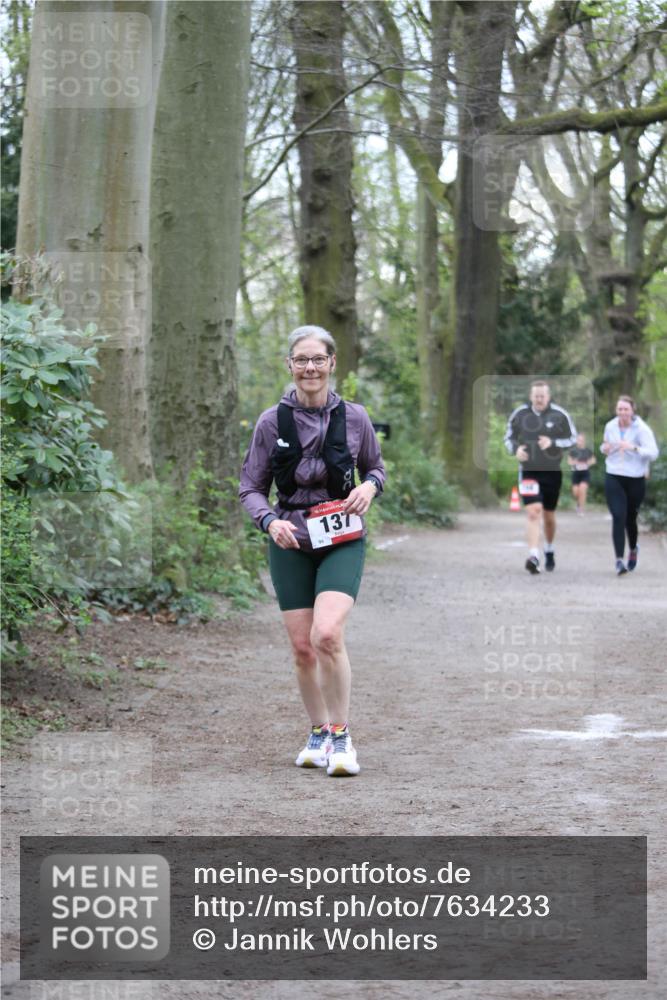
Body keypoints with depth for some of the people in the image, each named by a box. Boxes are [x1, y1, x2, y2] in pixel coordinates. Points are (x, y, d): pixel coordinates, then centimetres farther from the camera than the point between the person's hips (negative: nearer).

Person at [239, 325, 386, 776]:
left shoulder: (354, 417, -1)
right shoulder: (272, 422, -2)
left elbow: (376, 468, 15)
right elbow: (251, 488, 4)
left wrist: (369, 486, -8)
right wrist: (270, 520, -16)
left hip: (342, 540, -1)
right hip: (291, 542, 1)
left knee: (327, 634, -21)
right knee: (302, 647, 4)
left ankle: (341, 734, -7)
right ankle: (319, 733, 24)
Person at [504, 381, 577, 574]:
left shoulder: (560, 415, -3)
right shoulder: (519, 414, -1)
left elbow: (573, 440, 1)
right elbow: (509, 438, 10)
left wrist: (553, 443, -16)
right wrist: (516, 449, -12)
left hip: (552, 472, 1)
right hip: (528, 471, -1)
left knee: (549, 516, 13)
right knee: (533, 512, -18)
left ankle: (549, 551, 37)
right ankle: (533, 556, -23)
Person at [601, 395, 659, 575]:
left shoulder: (642, 429, -10)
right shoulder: (610, 427, 2)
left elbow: (653, 453, -17)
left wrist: (634, 447, -31)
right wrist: (604, 448, -3)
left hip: (636, 479, -1)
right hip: (613, 478, 2)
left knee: (630, 518, 12)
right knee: (618, 517, -14)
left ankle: (633, 549, 42)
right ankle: (619, 560, -17)